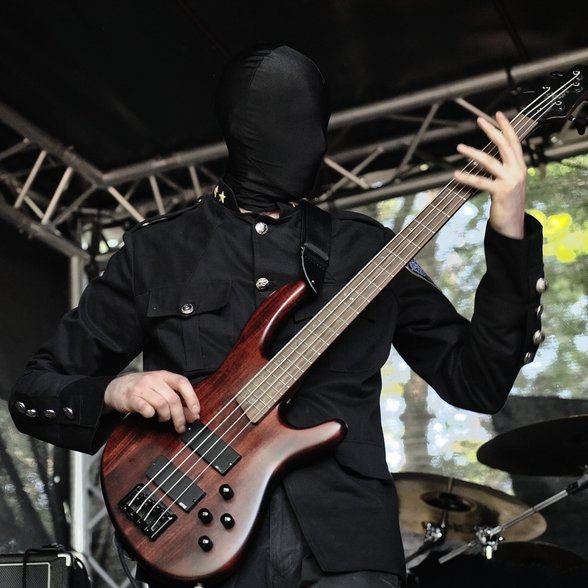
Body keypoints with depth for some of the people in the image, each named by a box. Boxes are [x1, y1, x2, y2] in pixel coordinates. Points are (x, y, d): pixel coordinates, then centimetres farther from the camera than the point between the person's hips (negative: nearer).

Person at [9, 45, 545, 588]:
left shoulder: (368, 249, 10)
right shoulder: (154, 250, 8)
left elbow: (476, 379, 5)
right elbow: (34, 390, 11)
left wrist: (510, 236, -4)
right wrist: (115, 390, -11)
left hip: (345, 542, 1)